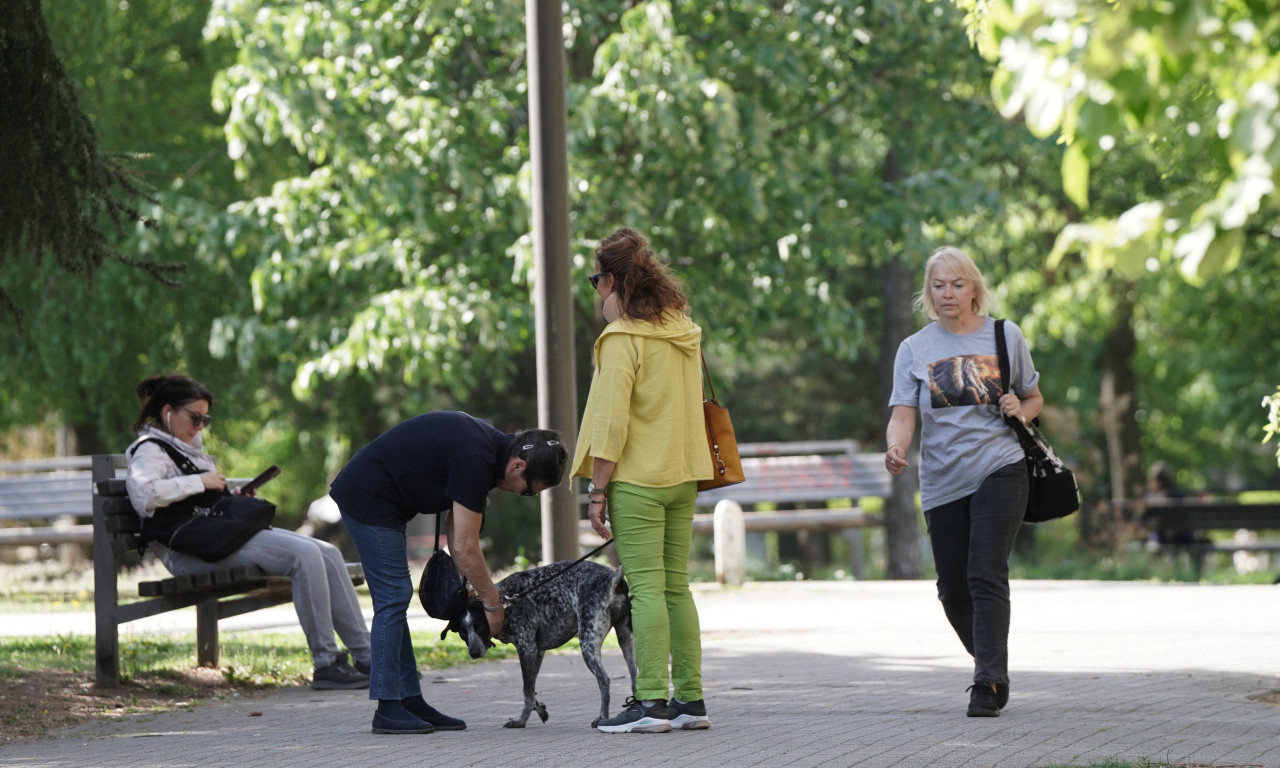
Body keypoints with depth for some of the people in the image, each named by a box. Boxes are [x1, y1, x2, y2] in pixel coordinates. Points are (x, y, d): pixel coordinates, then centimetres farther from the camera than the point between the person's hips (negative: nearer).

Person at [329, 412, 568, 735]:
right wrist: (492, 602, -9)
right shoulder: (475, 459, -24)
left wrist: (469, 585, 9)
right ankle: (388, 710, -7)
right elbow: (464, 548, -20)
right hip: (368, 499, -11)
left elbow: (458, 533, 14)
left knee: (395, 599, 10)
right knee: (393, 596, -9)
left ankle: (410, 702, 12)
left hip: (368, 497, 11)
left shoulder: (489, 443, 7)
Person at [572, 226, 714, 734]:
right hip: (683, 477, 7)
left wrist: (597, 489, -11)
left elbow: (611, 422, -16)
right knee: (676, 587, 11)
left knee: (646, 588, -8)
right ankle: (690, 699, 11)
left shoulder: (623, 338, -12)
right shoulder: (683, 331, 11)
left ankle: (651, 702, -10)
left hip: (637, 479, -7)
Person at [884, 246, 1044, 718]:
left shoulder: (1005, 336, 6)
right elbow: (902, 415, -3)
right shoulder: (914, 349, 6)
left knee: (986, 575, -16)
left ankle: (988, 685, -16)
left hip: (998, 469, -3)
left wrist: (1020, 411, -6)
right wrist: (896, 449, -25)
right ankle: (992, 666, 30)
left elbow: (1034, 398, 18)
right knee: (953, 589, 6)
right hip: (942, 481, 3)